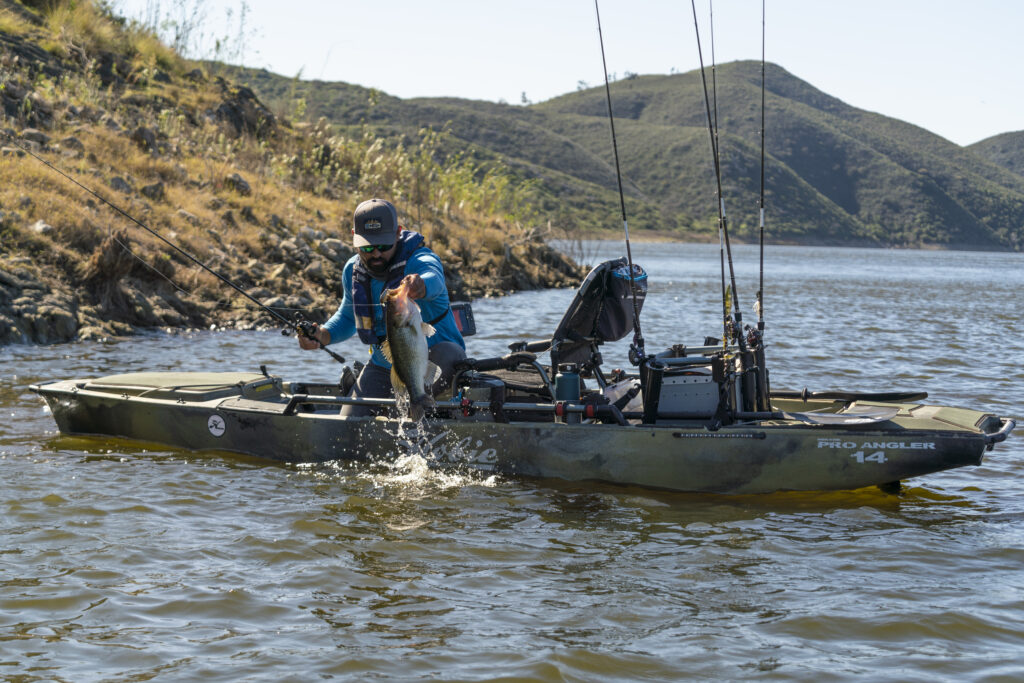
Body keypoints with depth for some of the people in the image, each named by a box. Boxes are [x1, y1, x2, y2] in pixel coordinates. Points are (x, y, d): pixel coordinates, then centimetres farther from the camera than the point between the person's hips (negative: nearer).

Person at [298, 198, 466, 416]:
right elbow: (347, 317, 17)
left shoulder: (419, 259, -21)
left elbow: (433, 279, -47)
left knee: (447, 357, -40)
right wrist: (323, 335, -5)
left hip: (432, 355, -5)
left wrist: (420, 285, -73)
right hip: (384, 367, 5)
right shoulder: (352, 271, -2)